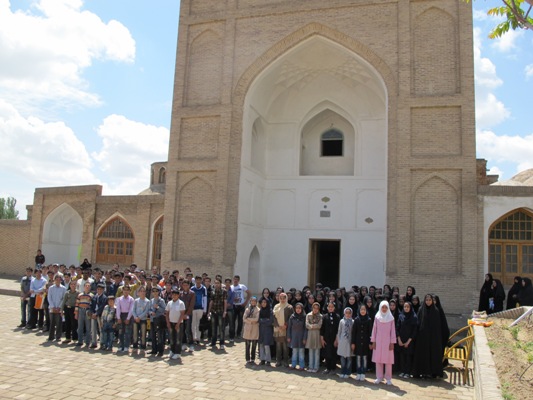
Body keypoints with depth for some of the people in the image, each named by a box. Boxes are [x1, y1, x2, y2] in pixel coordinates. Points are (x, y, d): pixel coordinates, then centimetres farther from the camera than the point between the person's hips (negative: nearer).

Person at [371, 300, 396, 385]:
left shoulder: (391, 318, 1)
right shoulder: (377, 317, 4)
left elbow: (393, 331, 2)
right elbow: (374, 330, 6)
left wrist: (392, 342, -3)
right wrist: (373, 341, 3)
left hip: (387, 342, -1)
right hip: (378, 341, 1)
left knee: (388, 360, -1)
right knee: (378, 359, 3)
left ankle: (388, 378, 9)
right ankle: (379, 377, 13)